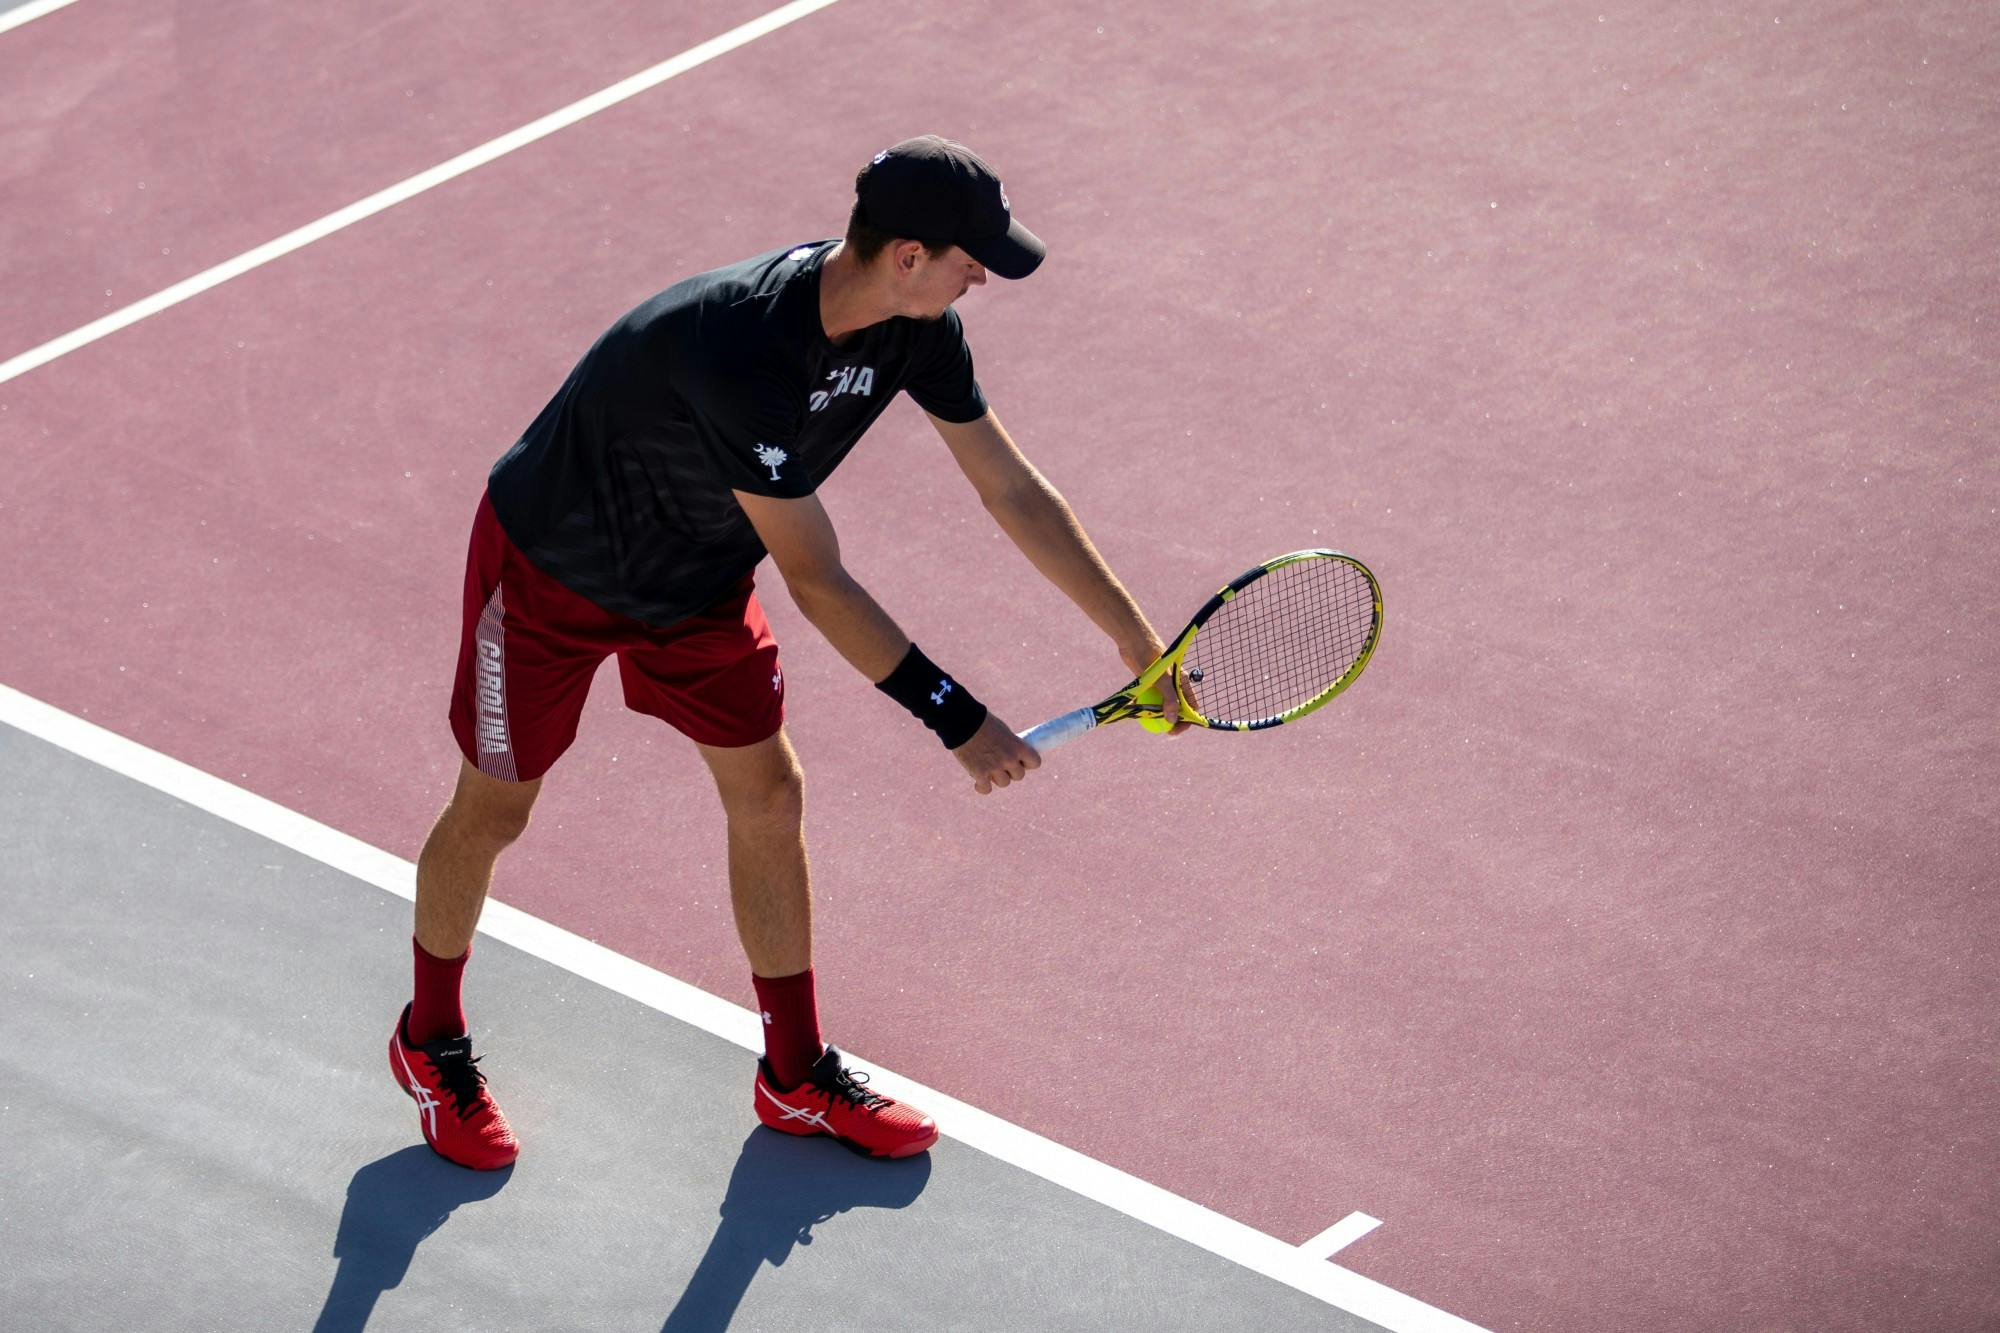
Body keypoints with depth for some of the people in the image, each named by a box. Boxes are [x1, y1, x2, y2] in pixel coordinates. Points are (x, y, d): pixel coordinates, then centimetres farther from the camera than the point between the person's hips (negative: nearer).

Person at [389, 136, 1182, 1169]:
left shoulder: (917, 328, -18)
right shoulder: (744, 355, -42)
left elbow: (1015, 492, -7)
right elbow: (816, 583, -36)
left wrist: (1138, 639, -5)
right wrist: (955, 718, -32)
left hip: (696, 575, 7)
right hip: (552, 568, -7)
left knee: (768, 794, 9)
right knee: (492, 811, 9)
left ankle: (797, 1079, 24)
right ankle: (431, 1043, 35)